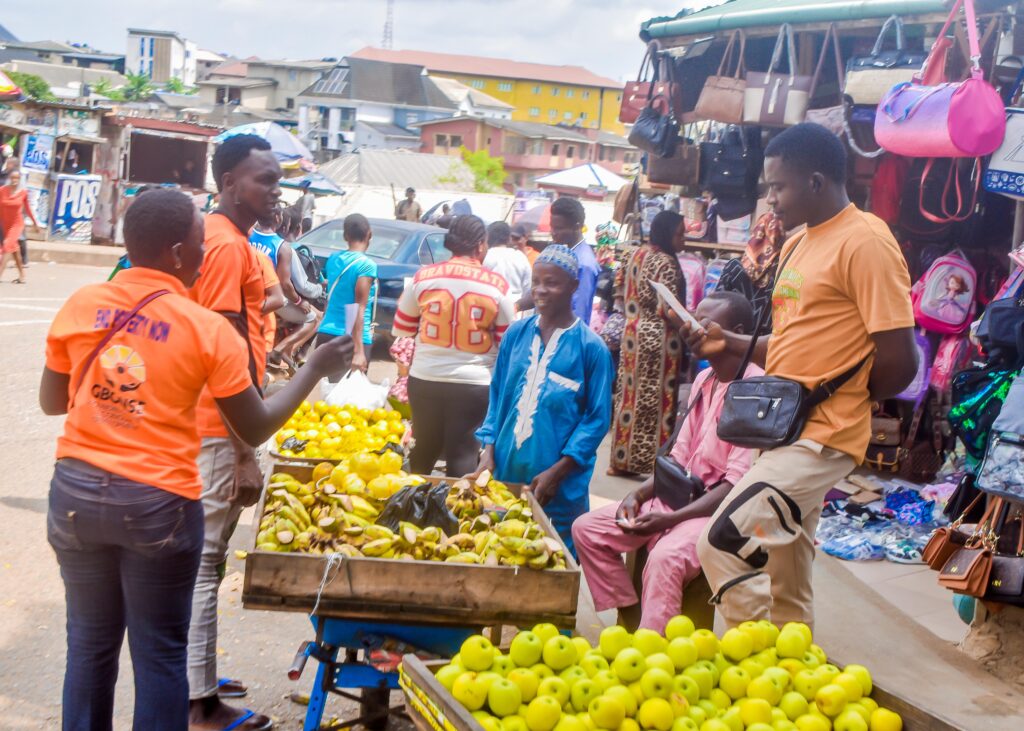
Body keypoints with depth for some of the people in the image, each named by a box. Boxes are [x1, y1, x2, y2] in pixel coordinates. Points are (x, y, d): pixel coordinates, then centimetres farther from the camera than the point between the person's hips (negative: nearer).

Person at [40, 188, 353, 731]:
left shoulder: (79, 306, -1)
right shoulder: (208, 329, -11)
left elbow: (51, 402, 10)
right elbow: (256, 429, -5)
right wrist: (316, 366, 5)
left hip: (76, 492, 4)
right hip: (157, 503, -4)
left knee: (90, 642, 17)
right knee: (159, 651, 10)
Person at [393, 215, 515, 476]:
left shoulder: (424, 277, -1)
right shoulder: (498, 285, -6)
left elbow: (401, 330, 10)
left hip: (424, 380, 3)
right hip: (474, 385, -3)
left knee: (423, 454, 19)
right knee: (463, 457, 6)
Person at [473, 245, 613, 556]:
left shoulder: (591, 347, -6)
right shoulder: (517, 333, 6)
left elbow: (597, 419, -7)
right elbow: (497, 395, 13)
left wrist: (557, 471, -14)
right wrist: (489, 450, 2)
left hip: (559, 484, -4)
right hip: (505, 471, 4)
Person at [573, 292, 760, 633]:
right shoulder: (703, 380, 11)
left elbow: (738, 483, -20)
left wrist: (671, 519, -24)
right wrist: (639, 494, -2)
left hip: (722, 509, -9)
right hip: (679, 495, 9)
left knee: (665, 557, -36)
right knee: (587, 528, -2)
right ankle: (632, 623, 1)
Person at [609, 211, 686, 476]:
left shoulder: (638, 254, 9)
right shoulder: (667, 263, -17)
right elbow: (667, 310, -21)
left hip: (634, 332, 8)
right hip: (658, 337, -8)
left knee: (630, 393, 12)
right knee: (655, 399, -1)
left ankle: (622, 457, 18)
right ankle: (648, 460, 4)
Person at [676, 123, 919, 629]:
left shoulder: (864, 242, -14)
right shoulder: (797, 245, 16)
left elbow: (899, 361, -18)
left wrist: (827, 401, -7)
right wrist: (728, 343, 9)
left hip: (821, 437, -9)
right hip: (789, 432, 10)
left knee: (724, 542, -17)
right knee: (785, 586, 16)